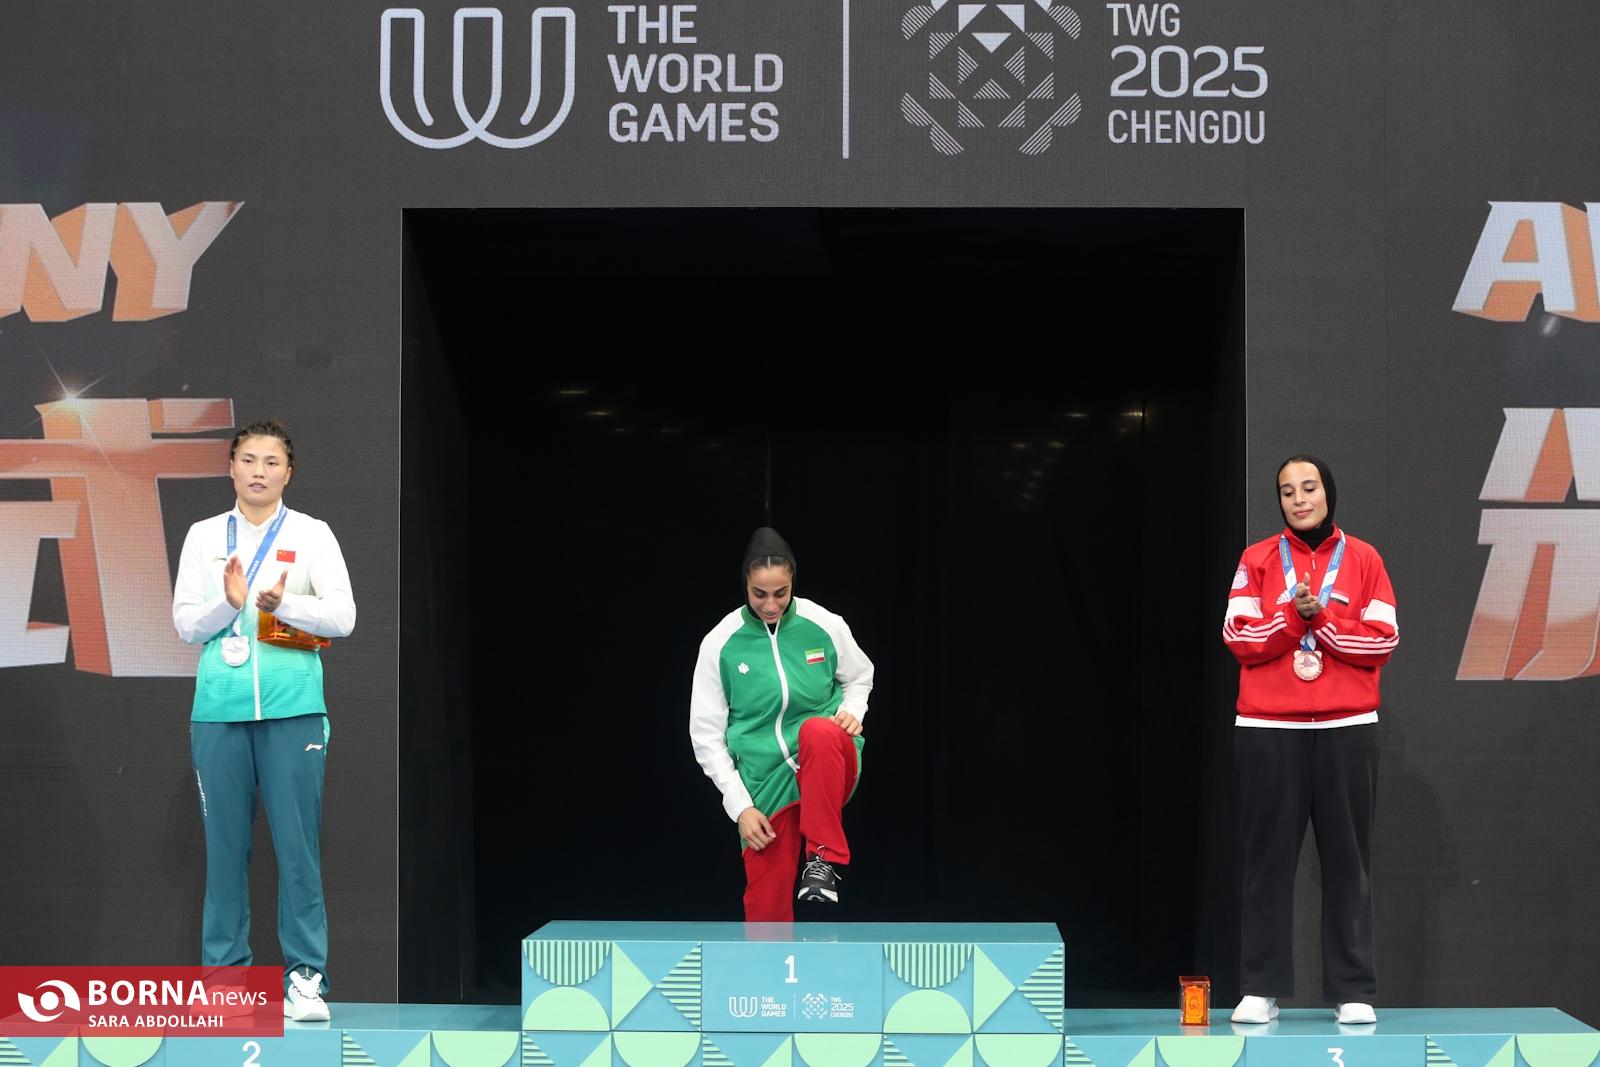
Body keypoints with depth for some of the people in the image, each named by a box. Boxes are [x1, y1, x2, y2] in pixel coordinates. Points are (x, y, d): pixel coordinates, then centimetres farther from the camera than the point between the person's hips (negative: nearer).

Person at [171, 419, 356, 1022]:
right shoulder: (204, 537, 12)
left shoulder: (312, 535, 8)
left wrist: (284, 604, -16)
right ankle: (224, 972, 9)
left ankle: (305, 974, 0)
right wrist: (229, 602, -12)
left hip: (293, 707, -1)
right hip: (219, 707, 2)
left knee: (298, 842, -4)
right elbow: (185, 623, 7)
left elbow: (343, 616, -1)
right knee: (225, 843, 3)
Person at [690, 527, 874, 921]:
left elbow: (860, 677, 16)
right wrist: (739, 804, -7)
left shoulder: (824, 625, -4)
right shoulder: (720, 642, -6)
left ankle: (825, 859, -28)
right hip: (765, 785, 1)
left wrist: (853, 711, -6)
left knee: (818, 732, -36)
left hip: (826, 768, -1)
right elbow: (706, 733, -1)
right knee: (767, 909, -3)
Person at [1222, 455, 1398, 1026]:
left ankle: (1354, 992, 3)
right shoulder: (1257, 561, 7)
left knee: (1346, 860, 0)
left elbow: (1382, 640, -1)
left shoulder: (1363, 560, 7)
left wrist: (1320, 617, -11)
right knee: (1268, 860, 0)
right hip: (1269, 731, 0)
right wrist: (1294, 615, -15)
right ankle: (1261, 990, 3)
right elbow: (1239, 638, -2)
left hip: (1347, 730, 0)